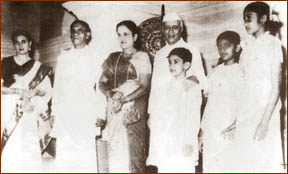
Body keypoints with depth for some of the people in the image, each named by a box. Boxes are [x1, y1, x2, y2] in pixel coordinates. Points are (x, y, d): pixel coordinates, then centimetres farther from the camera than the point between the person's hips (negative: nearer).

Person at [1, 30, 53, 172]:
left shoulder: (37, 67, 11)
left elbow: (47, 91, 5)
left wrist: (32, 102, -13)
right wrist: (19, 91, -11)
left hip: (28, 115, 0)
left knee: (27, 153, -8)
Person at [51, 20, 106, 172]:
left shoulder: (94, 58, 7)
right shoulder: (63, 57, 16)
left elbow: (100, 87, 2)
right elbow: (57, 86, 16)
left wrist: (100, 115, -5)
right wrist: (54, 111, 11)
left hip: (86, 113, -2)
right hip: (64, 115, 3)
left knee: (86, 157, -9)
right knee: (63, 155, -3)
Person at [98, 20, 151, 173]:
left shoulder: (142, 57, 4)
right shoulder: (112, 58, 17)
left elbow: (144, 87, -4)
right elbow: (102, 83, 13)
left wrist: (124, 100, -16)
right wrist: (110, 93, -9)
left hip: (133, 112, -4)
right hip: (113, 112, 4)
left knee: (133, 154, -9)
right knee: (114, 154, 1)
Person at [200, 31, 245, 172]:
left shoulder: (242, 73, 1)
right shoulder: (215, 73, 17)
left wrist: (236, 125, -20)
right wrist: (202, 131, 14)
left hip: (230, 134, -4)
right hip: (210, 134, 5)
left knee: (230, 168, -8)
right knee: (209, 168, 2)